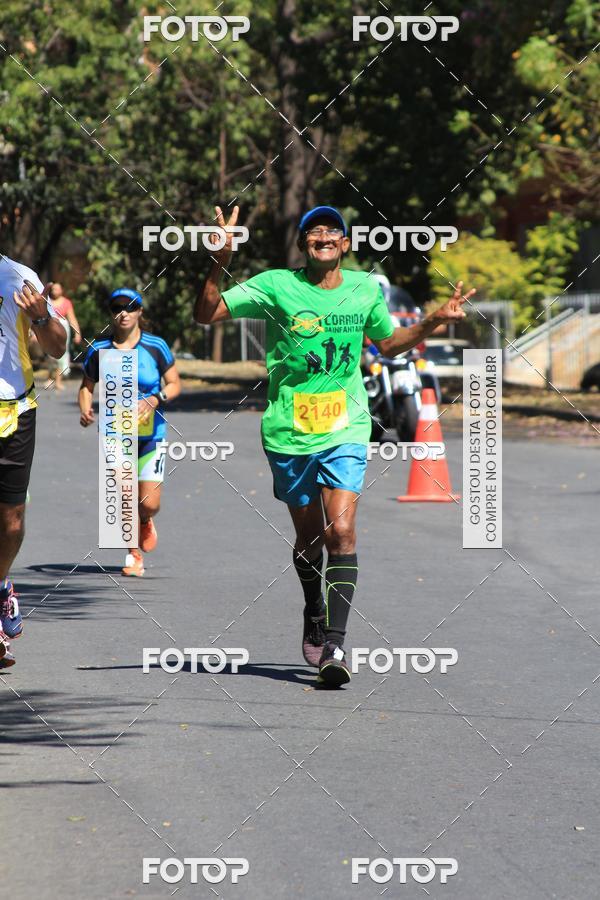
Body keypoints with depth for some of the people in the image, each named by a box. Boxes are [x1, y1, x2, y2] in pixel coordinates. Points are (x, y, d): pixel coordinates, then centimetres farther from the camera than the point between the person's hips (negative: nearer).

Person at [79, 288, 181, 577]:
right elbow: (87, 386, 11)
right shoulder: (98, 350, -1)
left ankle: (145, 522, 31)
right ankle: (134, 555, 16)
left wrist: (155, 400, -18)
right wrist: (85, 410, -9)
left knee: (149, 504, -7)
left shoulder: (156, 347, -5)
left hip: (151, 436, -1)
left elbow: (175, 385, 1)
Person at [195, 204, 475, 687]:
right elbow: (206, 314, -7)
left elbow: (388, 342, 23)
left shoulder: (366, 289, 5)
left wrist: (433, 321, 8)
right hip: (289, 433, 0)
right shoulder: (276, 286, -4)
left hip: (346, 430, 0)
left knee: (341, 530, -16)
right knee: (309, 535, 11)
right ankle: (314, 614, 39)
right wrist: (220, 264, -22)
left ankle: (335, 642, -18)